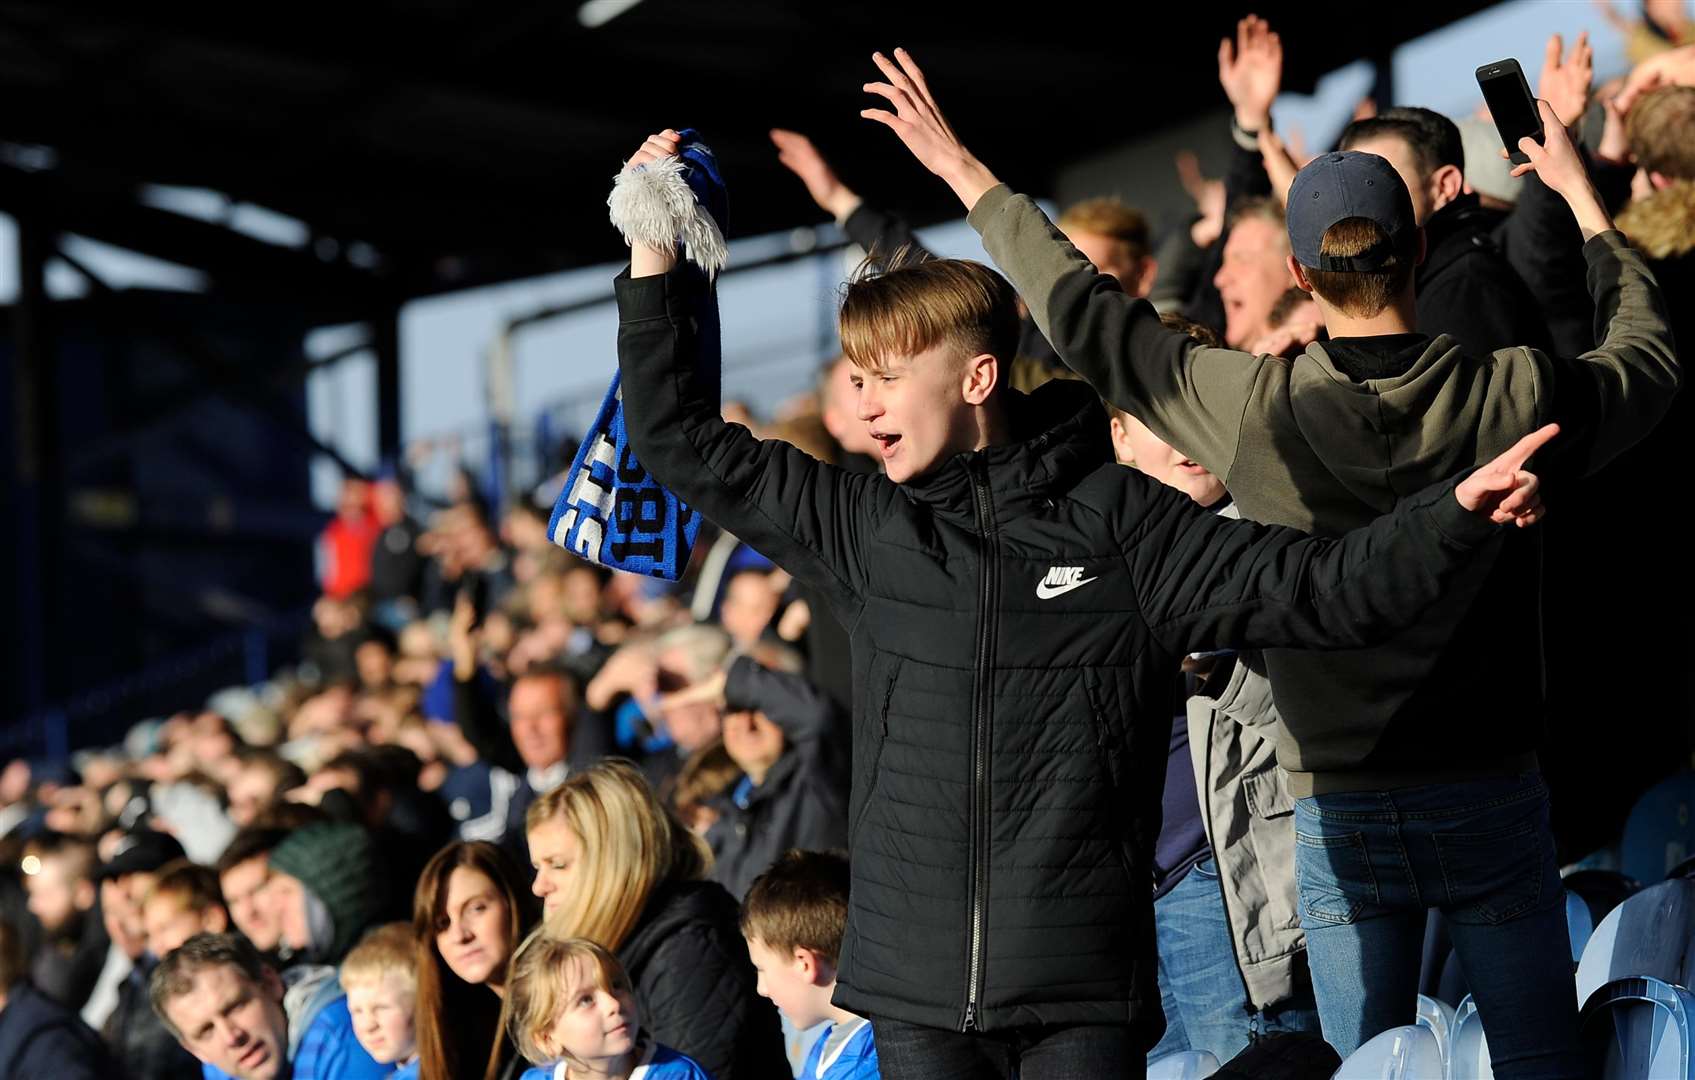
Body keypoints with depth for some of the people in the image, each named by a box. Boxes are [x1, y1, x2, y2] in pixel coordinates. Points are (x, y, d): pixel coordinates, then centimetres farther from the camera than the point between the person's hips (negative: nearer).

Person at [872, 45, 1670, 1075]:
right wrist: (1583, 199, 24)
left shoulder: (1254, 409, -12)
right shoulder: (1516, 397, -10)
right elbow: (1650, 350, 11)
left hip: (1340, 812, 0)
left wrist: (969, 176, 11)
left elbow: (1087, 315, 0)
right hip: (1492, 798, 0)